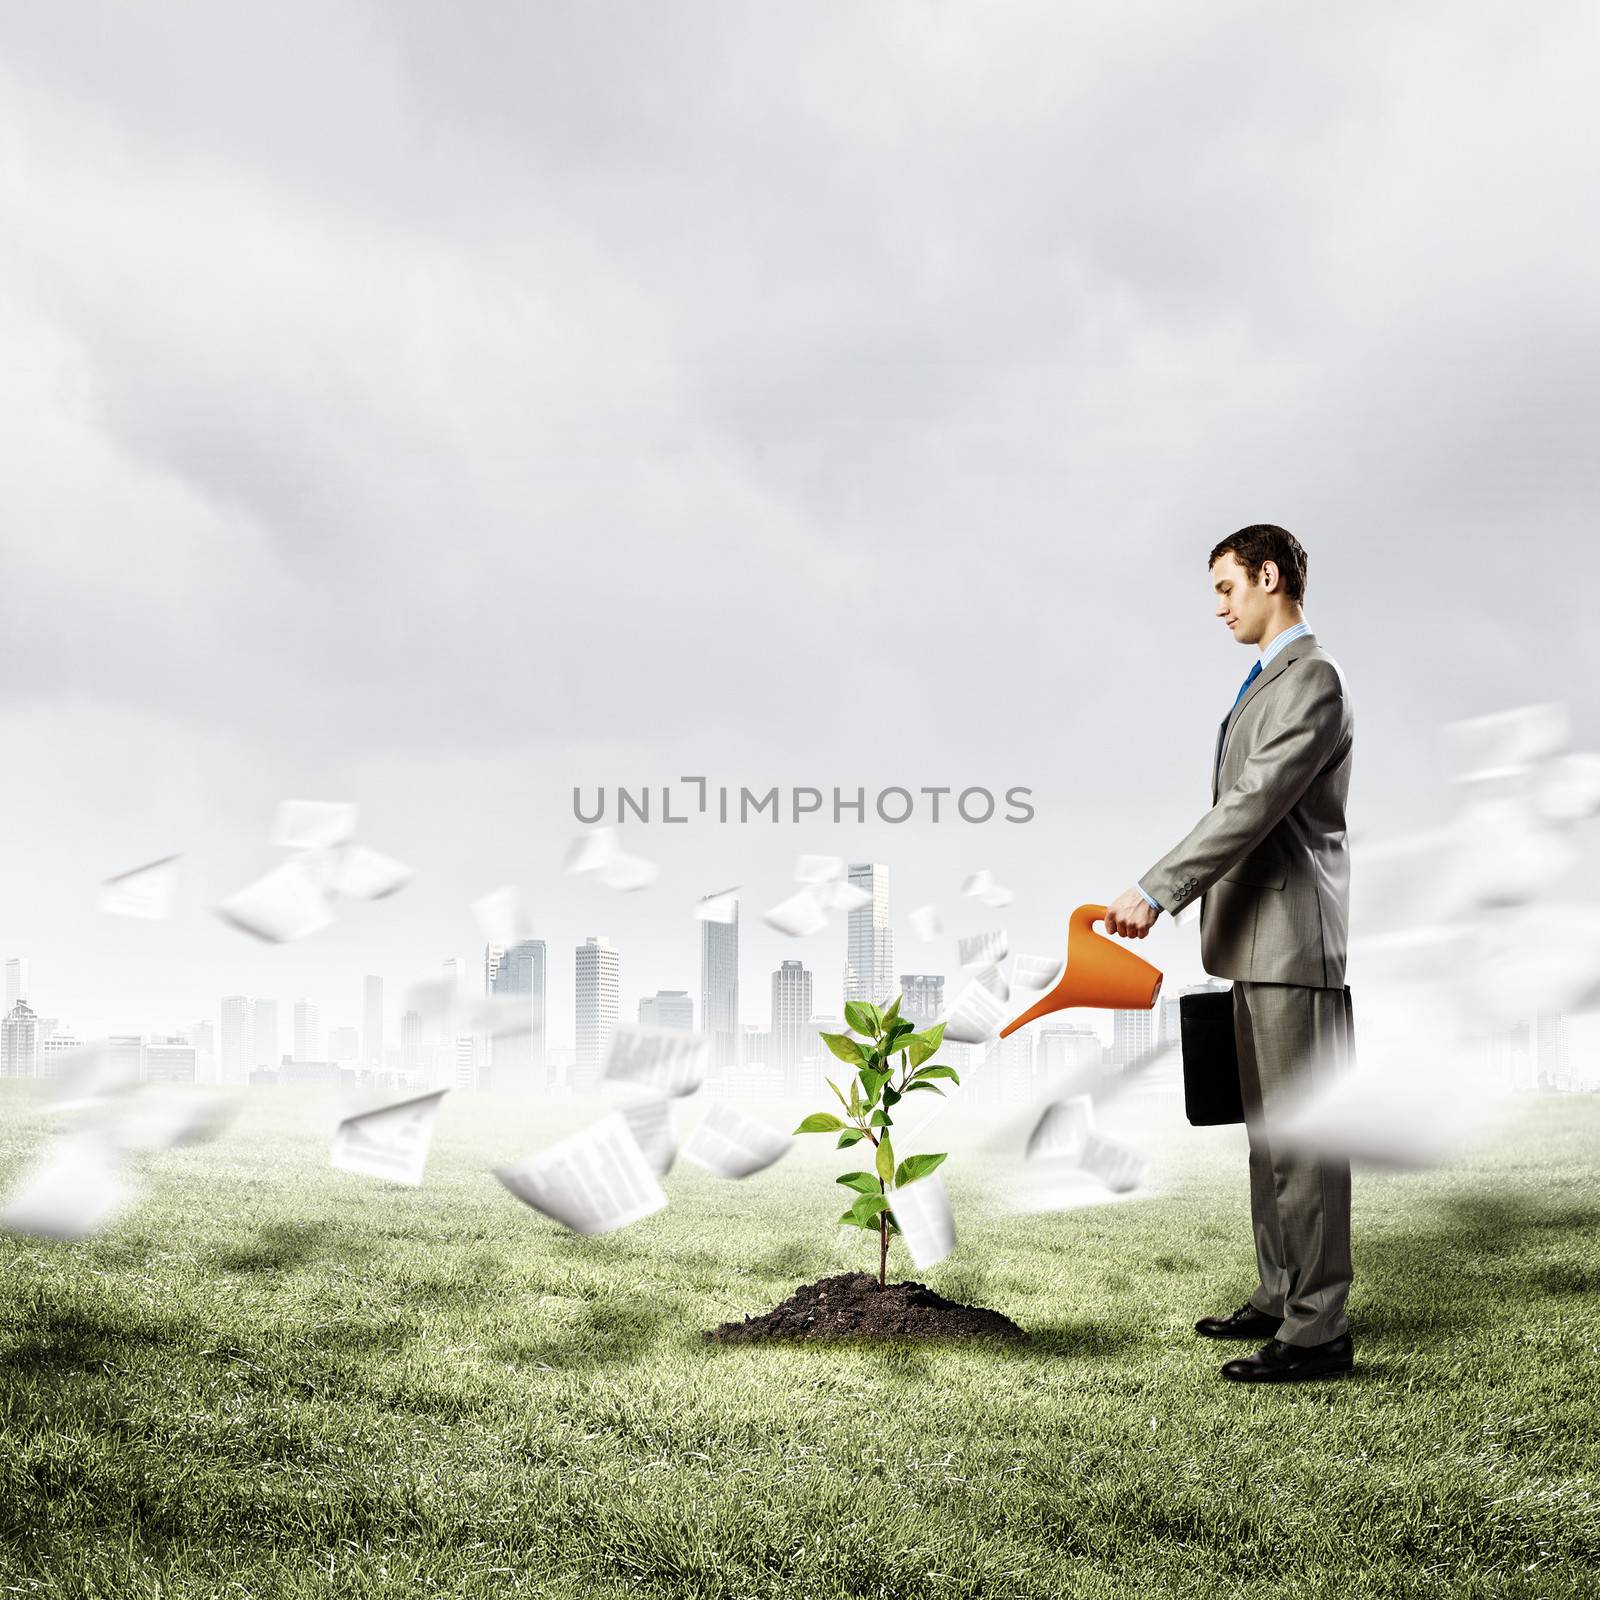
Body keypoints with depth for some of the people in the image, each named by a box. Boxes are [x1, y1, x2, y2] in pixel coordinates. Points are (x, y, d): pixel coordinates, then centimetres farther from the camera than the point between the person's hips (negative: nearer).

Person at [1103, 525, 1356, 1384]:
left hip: (1295, 940, -11)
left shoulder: (1312, 678, -14)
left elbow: (1254, 801, -22)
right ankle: (1279, 1298, 26)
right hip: (1260, 938, 11)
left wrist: (1156, 891, -24)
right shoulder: (1270, 679, 19)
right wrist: (1171, 893, 19)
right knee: (1267, 1128, 16)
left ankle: (1319, 1330, -2)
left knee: (1302, 1133, -7)